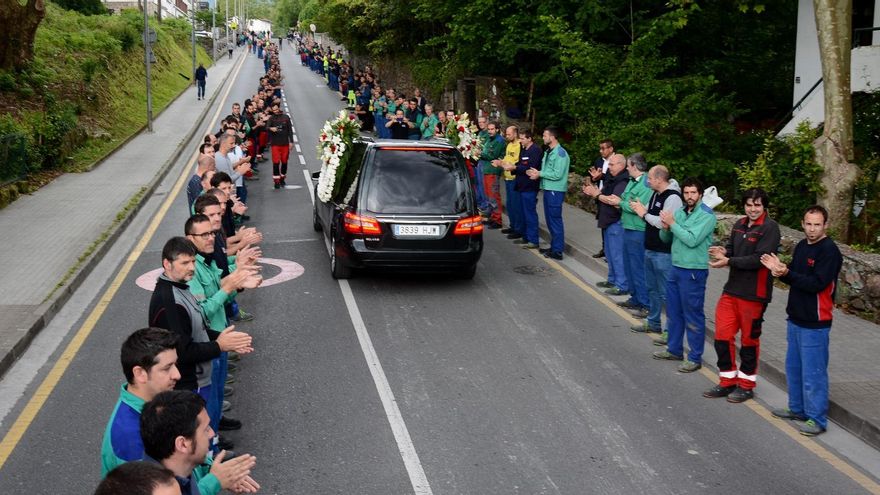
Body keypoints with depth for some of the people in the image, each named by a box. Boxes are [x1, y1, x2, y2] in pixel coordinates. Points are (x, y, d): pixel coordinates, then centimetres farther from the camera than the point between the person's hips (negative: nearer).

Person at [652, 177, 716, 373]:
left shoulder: (707, 215, -13)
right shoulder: (680, 212, 8)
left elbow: (692, 240, -23)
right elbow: (665, 238, 12)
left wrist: (672, 223, -17)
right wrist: (666, 227, -10)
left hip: (693, 272, -7)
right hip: (676, 269, 8)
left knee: (693, 316, 1)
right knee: (673, 312, 17)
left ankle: (695, 358, 10)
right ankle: (674, 350, 32)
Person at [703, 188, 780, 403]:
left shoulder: (770, 227, -12)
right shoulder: (739, 225, 10)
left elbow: (759, 259, -20)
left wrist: (729, 261, -21)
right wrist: (723, 252, -11)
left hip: (754, 293, -6)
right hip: (732, 288, 6)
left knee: (749, 339, 7)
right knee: (722, 335, 7)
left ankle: (746, 385, 22)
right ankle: (727, 382, 21)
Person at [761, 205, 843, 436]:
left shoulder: (829, 251, -16)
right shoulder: (802, 246, 10)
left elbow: (816, 284, -22)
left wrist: (787, 273, -27)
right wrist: (779, 269, -7)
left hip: (815, 323, -9)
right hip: (796, 318, 9)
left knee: (813, 372, -3)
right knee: (793, 367, 18)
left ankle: (817, 418, 7)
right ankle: (797, 409, 32)